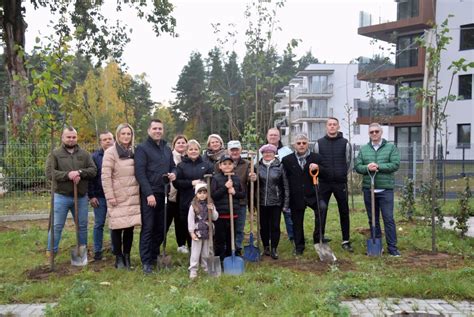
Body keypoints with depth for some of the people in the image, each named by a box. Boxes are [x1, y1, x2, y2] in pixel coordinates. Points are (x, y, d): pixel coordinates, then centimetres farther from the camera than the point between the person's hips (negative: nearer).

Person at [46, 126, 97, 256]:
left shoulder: (84, 154, 7)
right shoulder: (55, 154, 0)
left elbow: (93, 170, 0)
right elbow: (49, 173, -11)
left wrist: (80, 172, -18)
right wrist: (67, 175, -23)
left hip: (81, 197, 3)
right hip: (61, 196, -3)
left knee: (82, 225, 14)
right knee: (56, 226, 3)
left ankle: (83, 249, 29)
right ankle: (50, 252, 12)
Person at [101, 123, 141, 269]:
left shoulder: (135, 151, 10)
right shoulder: (110, 152, -4)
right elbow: (105, 176, -8)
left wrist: (141, 192, 9)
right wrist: (110, 197, -12)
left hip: (133, 197, 4)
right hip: (118, 197, -4)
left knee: (130, 227, 6)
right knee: (117, 227, 0)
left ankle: (127, 256, 20)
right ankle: (119, 257, 16)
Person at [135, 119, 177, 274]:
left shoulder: (167, 149, 17)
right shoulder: (142, 148, -5)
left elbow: (173, 166, 24)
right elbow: (140, 172, -12)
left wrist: (174, 174, -1)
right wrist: (149, 193, -19)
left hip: (163, 193, 6)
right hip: (149, 194, -6)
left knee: (160, 227, 10)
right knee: (148, 228, -4)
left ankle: (155, 255, 22)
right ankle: (146, 261, 1)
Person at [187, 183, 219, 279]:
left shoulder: (211, 205, 4)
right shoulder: (193, 205, -4)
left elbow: (215, 218, 2)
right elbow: (190, 219, -6)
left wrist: (212, 210, -16)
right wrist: (192, 232, -10)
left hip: (208, 232, 3)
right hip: (197, 232, -3)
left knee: (206, 252, 13)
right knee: (195, 252, -1)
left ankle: (207, 268, 25)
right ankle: (193, 270, 4)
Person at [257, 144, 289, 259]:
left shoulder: (280, 166, -2)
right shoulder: (258, 167, 1)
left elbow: (285, 186, -1)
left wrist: (286, 203, -4)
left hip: (276, 202, -1)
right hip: (262, 202, 2)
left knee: (275, 226, 3)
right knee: (264, 226, 11)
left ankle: (274, 249, 14)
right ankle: (266, 247, 26)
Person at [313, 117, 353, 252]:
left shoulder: (345, 143, 1)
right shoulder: (319, 143, 3)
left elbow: (348, 162, 7)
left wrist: (342, 175, 6)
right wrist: (320, 174, 1)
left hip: (341, 182, 0)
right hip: (324, 183, 0)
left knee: (344, 212, 7)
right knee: (321, 210, -2)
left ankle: (346, 241, 18)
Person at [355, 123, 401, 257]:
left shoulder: (391, 147, 2)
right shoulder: (363, 149, 10)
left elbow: (395, 164, -8)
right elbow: (357, 166, 4)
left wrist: (379, 167, -18)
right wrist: (367, 168, -16)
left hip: (385, 189, -3)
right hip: (368, 189, 3)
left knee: (388, 218, -3)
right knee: (373, 219, 11)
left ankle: (392, 247, 4)